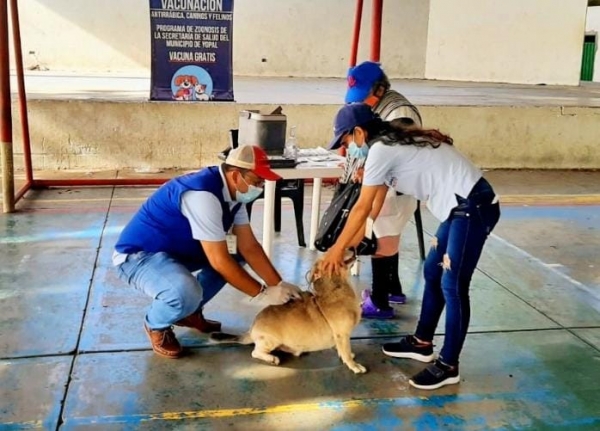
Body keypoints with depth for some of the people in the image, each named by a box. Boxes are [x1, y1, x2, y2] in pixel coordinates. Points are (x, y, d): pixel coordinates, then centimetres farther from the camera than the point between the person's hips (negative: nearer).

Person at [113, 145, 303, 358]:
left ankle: (190, 312, 17)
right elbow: (219, 261, -30)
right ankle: (156, 325, 0)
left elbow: (249, 246, 0)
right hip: (136, 255, -9)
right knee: (186, 294, -35)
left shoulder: (233, 191, -4)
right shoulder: (203, 195, -32)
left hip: (176, 250, 9)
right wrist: (263, 292, -22)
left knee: (236, 254, 6)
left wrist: (279, 284, -8)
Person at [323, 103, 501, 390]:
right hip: (463, 208, 10)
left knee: (453, 286, -4)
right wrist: (353, 240, 21)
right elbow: (375, 203, 20)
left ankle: (448, 366, 7)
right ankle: (422, 343, 31)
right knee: (432, 273, 17)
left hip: (473, 209, -10)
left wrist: (337, 248, 1)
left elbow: (362, 208, -8)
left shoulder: (380, 150, -12)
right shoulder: (394, 143, 17)